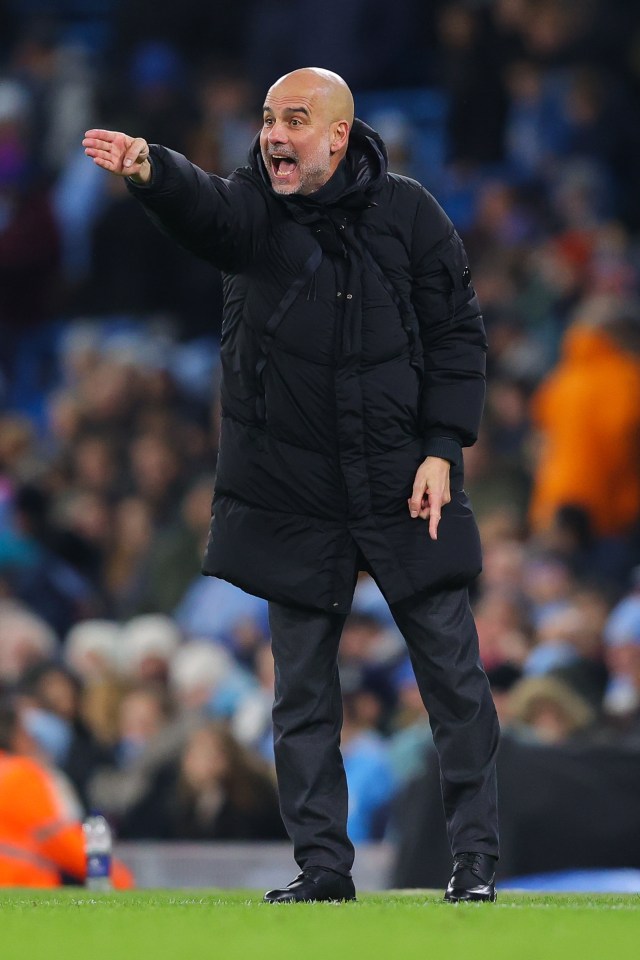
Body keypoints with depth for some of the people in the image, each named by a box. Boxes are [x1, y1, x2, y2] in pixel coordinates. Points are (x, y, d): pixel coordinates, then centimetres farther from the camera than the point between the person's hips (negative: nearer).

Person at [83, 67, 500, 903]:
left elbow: (458, 336, 1)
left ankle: (476, 855, 11)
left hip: (406, 488, -2)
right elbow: (202, 207, -27)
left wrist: (442, 450, -8)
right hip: (294, 495, 2)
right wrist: (149, 171, -50)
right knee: (303, 687, 5)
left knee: (451, 668, 1)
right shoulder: (253, 209, -2)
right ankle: (323, 865, 13)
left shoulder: (406, 214, -3)